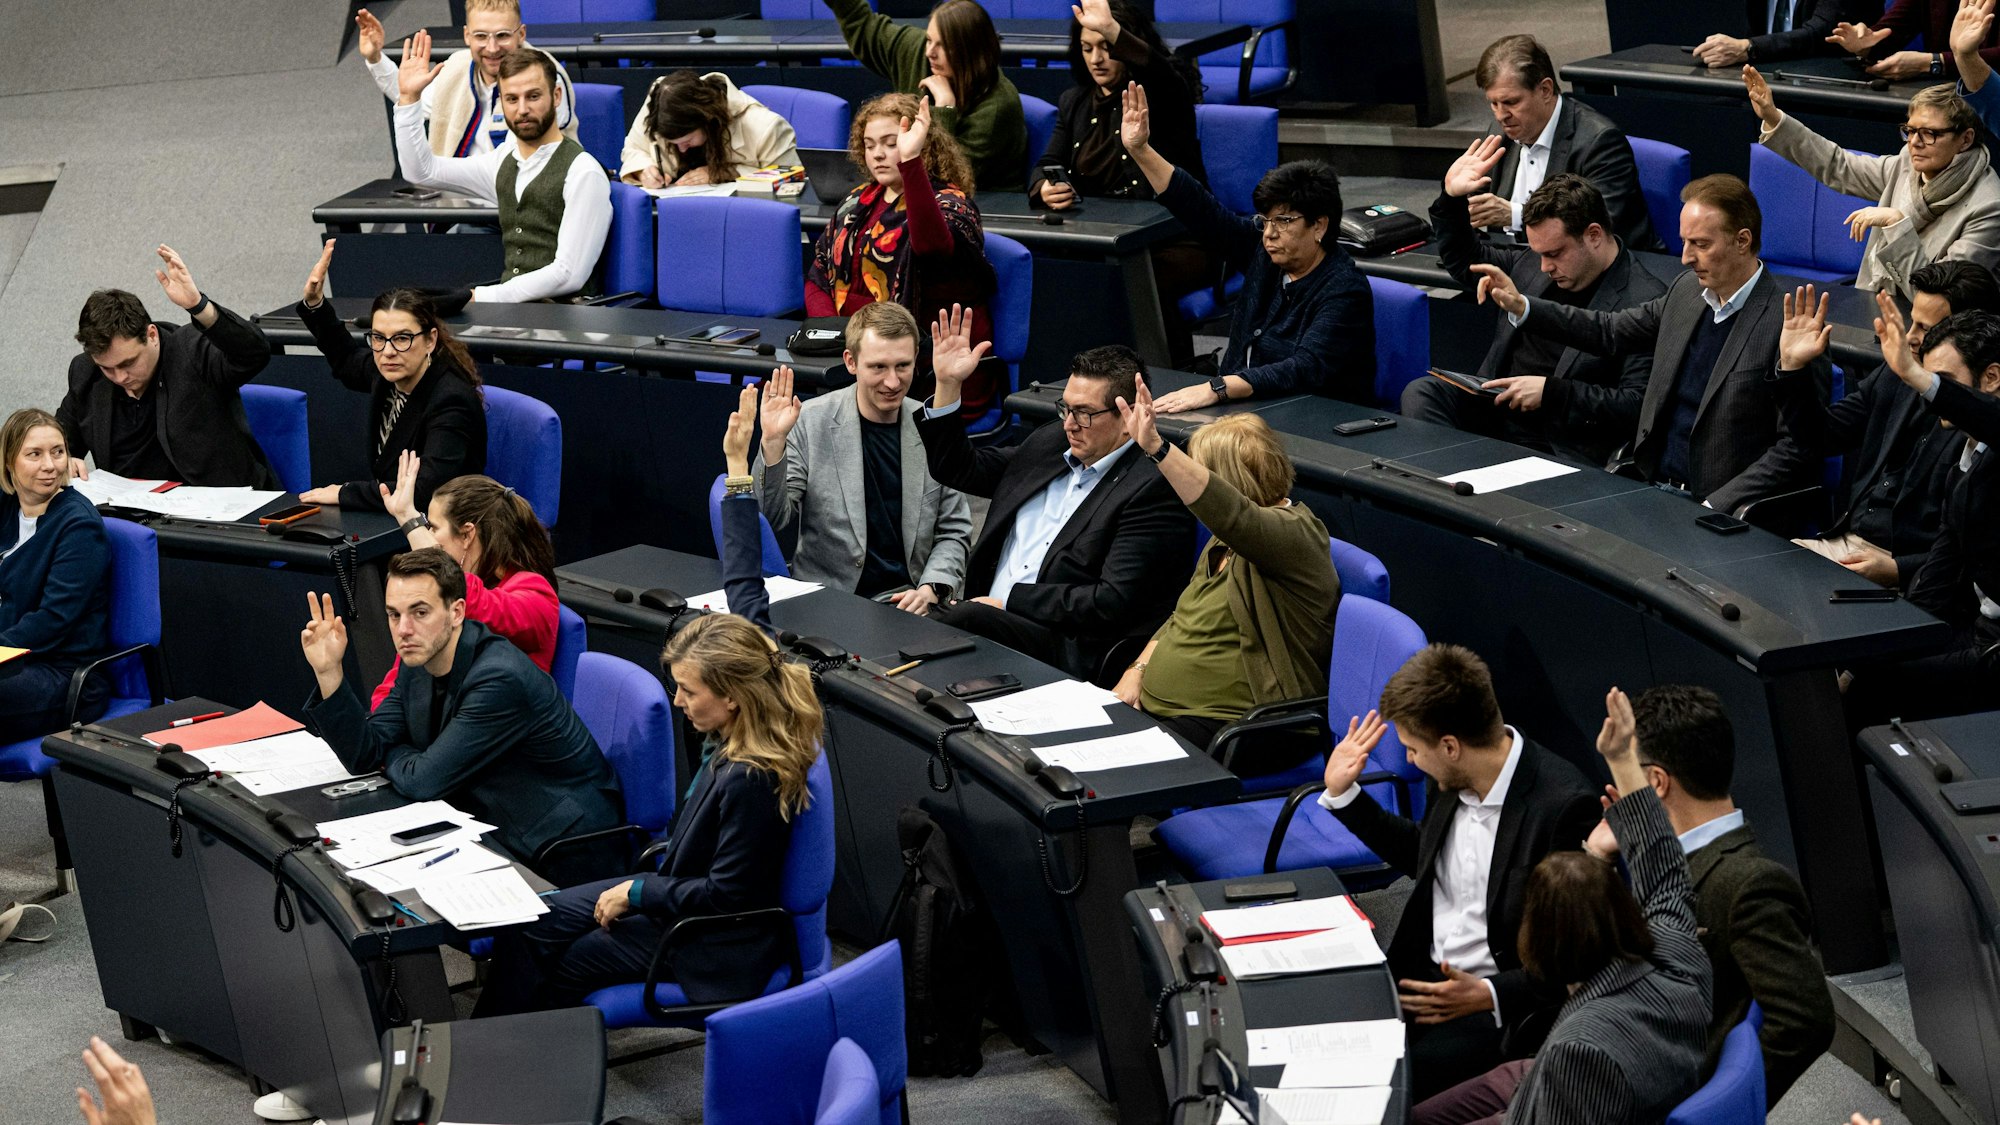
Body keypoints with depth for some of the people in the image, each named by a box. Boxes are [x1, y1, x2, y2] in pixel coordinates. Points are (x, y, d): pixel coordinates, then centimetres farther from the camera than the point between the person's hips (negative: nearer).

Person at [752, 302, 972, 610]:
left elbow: (954, 532, 10)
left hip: (908, 600, 2)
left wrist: (930, 590, -7)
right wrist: (773, 444, -18)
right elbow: (771, 520, -4)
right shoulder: (809, 422, -2)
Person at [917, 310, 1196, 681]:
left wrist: (1009, 600, -13)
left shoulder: (1155, 489, -8)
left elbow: (1113, 602, -15)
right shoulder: (1050, 444, 16)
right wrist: (948, 384, 13)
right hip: (985, 610, 7)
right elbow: (958, 469, 27)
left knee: (967, 620, -35)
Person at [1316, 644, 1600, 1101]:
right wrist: (1341, 794, 18)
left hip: (1503, 1005, -8)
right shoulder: (1450, 779, 3)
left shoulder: (1564, 806, -21)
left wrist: (1489, 995, -24)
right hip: (1422, 973, 8)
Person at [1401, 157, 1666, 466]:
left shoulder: (1645, 303, -12)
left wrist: (1550, 392, -22)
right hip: (1494, 410, 7)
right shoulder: (1534, 263, 11)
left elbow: (1637, 406, -16)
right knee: (1420, 393, -17)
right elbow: (1465, 263, 29)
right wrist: (1451, 198, 13)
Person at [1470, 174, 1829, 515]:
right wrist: (1520, 306, 16)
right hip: (1646, 482, 7)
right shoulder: (1686, 290, 8)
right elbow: (1611, 332, 25)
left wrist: (1713, 507, -19)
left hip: (1717, 509, -7)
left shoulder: (1789, 323, -14)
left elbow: (1795, 447, -14)